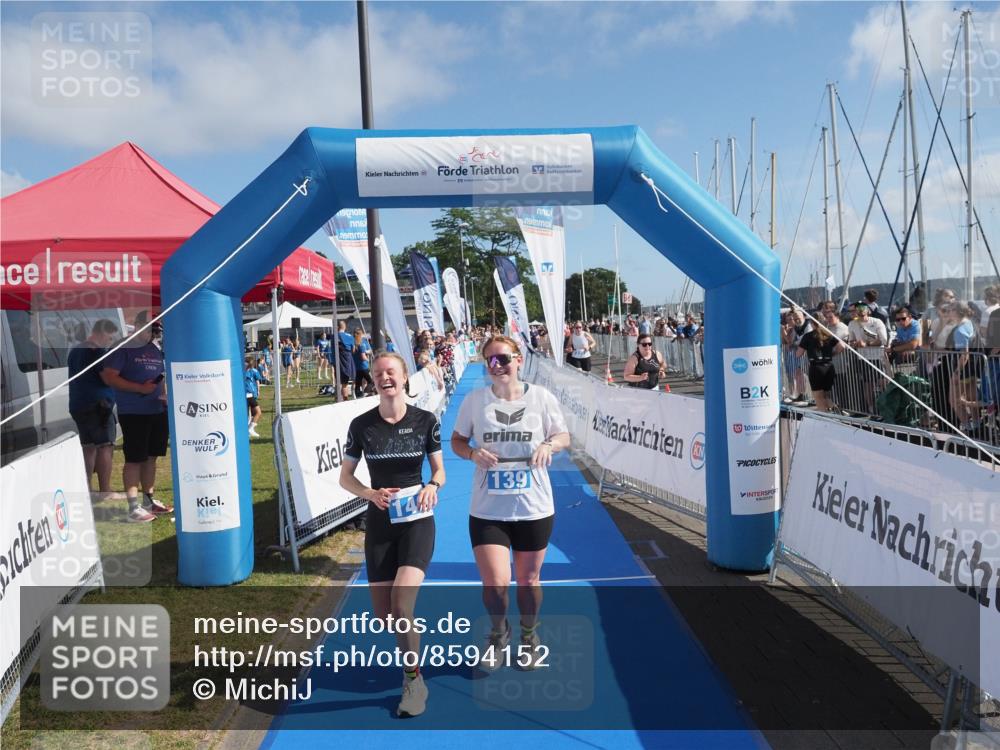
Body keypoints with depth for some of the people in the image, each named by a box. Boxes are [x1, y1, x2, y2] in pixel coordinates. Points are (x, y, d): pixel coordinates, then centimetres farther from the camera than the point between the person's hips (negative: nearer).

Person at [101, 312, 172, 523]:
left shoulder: (156, 350, 15)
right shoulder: (123, 348, -7)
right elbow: (108, 377, -14)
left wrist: (166, 395, 5)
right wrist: (140, 388, -19)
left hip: (157, 412, 7)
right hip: (133, 413, -7)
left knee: (151, 457, 13)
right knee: (134, 459, -5)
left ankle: (149, 501, 24)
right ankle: (133, 508, -1)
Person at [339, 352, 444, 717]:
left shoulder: (425, 420, -5)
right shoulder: (362, 425, -3)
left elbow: (439, 469, 5)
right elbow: (345, 477, 4)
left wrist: (432, 486, -18)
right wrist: (372, 494, -15)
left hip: (417, 521, -2)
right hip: (379, 524, 2)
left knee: (401, 603, -19)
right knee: (384, 615, 5)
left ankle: (414, 681, 3)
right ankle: (409, 643, 42)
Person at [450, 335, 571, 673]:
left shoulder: (541, 398, -4)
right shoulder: (474, 400, -2)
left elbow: (563, 435, 7)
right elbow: (457, 440, 8)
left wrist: (548, 445, -16)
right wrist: (472, 453, -14)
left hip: (534, 508, 0)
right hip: (487, 510, 0)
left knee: (528, 580, 14)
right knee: (494, 584, -7)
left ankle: (529, 636, 44)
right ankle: (499, 632, 27)